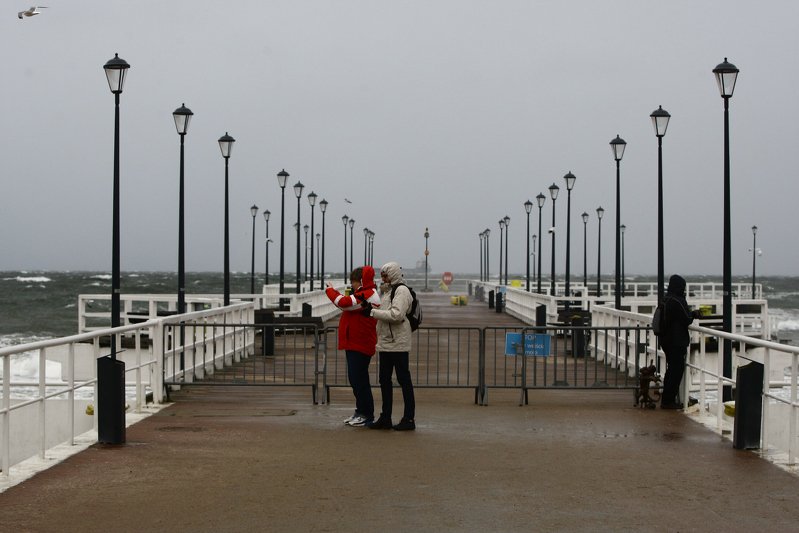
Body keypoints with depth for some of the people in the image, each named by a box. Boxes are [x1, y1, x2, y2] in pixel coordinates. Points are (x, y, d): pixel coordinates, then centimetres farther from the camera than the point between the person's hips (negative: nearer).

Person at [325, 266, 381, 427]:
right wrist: (334, 292, 5)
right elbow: (348, 303, 19)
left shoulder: (366, 296, -17)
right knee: (355, 379, 15)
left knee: (359, 380, -7)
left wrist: (330, 290, -9)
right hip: (355, 344, 11)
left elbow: (344, 303, -24)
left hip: (359, 345, -11)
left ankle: (367, 415, -1)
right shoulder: (365, 295, 18)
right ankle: (361, 412, 22)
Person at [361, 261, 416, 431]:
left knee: (403, 379, -4)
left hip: (398, 343, -9)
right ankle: (385, 418, 18)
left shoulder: (402, 290, -11)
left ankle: (409, 419, 1)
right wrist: (371, 309, 4)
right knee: (385, 380, 11)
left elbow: (396, 315, -21)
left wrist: (373, 312, -17)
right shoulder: (386, 291, 18)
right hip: (385, 342, 9)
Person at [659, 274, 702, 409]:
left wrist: (691, 313, 13)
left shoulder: (666, 300, 10)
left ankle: (666, 400, 21)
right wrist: (694, 314, 6)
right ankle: (669, 400, -1)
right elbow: (687, 320, -15)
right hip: (677, 341, -9)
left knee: (672, 369, 17)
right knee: (677, 369, -3)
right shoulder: (677, 301, -19)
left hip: (667, 341, 9)